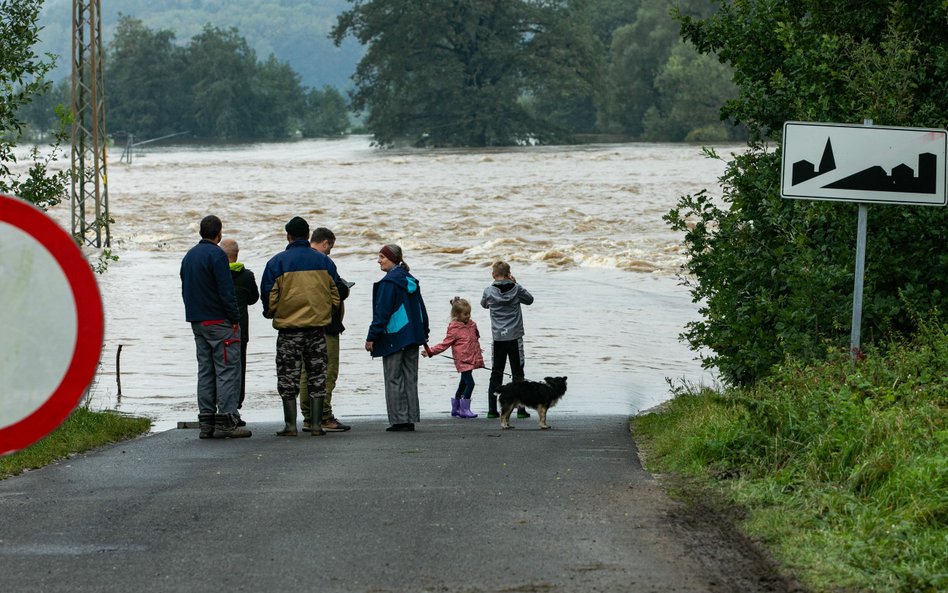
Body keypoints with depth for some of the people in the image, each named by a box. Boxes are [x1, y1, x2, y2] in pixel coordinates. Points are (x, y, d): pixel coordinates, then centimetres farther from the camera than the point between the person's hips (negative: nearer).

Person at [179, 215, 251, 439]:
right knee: (228, 371, -7)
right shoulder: (216, 255, -13)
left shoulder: (189, 256, 15)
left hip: (197, 322, 8)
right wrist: (235, 319, -11)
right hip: (219, 322, -8)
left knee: (206, 371, 9)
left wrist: (195, 316, 19)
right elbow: (226, 292, -17)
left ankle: (206, 422, 7)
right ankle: (225, 422, -12)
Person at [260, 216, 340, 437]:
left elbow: (269, 297, -5)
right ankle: (316, 424, 5)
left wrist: (270, 313, 16)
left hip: (289, 328, -2)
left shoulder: (277, 262, -6)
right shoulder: (324, 261, 3)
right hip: (318, 327, 2)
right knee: (317, 376, 8)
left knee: (288, 377, 4)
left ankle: (290, 425, 1)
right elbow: (335, 295, 7)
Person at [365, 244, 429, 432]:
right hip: (413, 336, 8)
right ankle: (410, 420, 10)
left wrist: (372, 337, -13)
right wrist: (424, 332, 25)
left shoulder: (389, 282, -13)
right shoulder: (411, 280, 12)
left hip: (394, 338, -8)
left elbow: (382, 312, -16)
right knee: (410, 378, 10)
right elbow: (421, 308, 18)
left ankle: (399, 420, -4)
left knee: (394, 379, -2)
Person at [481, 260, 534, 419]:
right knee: (517, 374, 4)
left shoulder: (489, 291, -6)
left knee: (496, 375, 8)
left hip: (498, 338, 1)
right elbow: (529, 299, 13)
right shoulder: (516, 289, -6)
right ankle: (521, 409, 0)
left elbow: (484, 304, 16)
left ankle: (492, 409, 5)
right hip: (515, 337, -1)